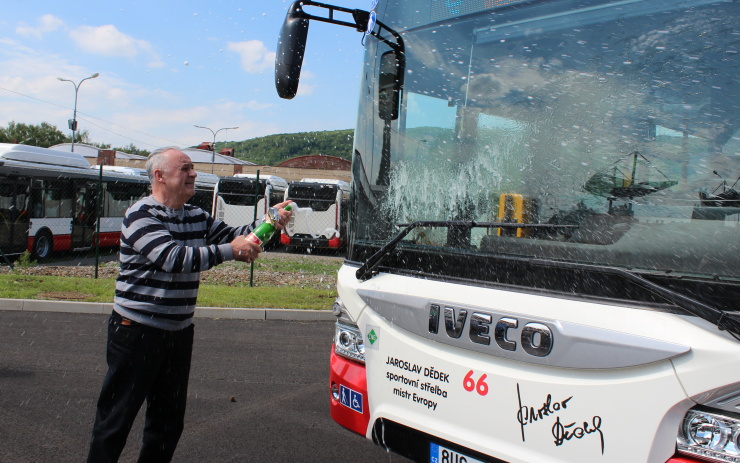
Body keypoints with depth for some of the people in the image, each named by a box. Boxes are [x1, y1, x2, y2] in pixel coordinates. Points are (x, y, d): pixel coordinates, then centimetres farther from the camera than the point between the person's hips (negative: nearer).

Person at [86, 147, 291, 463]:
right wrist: (229, 251, -24)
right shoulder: (141, 215, -13)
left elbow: (232, 236, 11)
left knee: (169, 419, 15)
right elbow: (172, 257, -25)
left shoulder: (197, 217, 11)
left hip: (179, 333, 7)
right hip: (137, 330, -7)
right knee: (116, 417, 3)